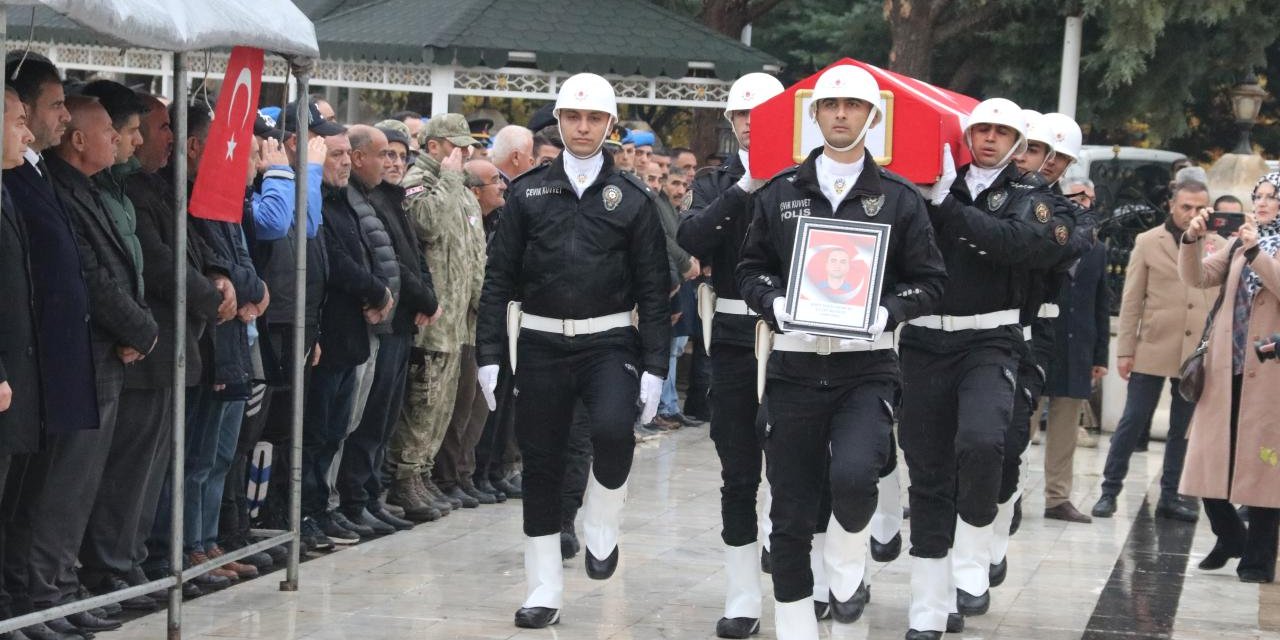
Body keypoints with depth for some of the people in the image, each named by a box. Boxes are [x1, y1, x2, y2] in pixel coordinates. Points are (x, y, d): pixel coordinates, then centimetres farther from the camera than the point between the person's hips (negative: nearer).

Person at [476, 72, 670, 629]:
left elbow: (653, 289, 2)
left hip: (608, 343, -2)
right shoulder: (528, 194, 6)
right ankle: (545, 590, 14)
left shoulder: (633, 200, 3)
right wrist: (488, 353, -1)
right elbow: (499, 276, 6)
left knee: (613, 428, -27)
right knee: (540, 463, 4)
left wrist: (654, 367, -5)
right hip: (541, 344, 2)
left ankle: (601, 529, 0)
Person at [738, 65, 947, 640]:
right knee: (791, 512, 4)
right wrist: (774, 302, -8)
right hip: (794, 362, 2)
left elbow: (929, 280, 6)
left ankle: (848, 568, 4)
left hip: (866, 368, -2)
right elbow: (751, 267, 13)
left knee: (853, 474, -27)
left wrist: (887, 312, -12)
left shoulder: (898, 197, 4)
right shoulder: (780, 192, 8)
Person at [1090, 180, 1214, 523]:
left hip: (1199, 353, 2)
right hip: (1154, 350, -2)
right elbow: (1131, 301, 2)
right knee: (1132, 422, 1)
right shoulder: (1148, 243, 2)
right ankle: (1109, 491, 10)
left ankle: (1169, 496, 18)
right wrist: (1125, 350, -2)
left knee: (1183, 428, 9)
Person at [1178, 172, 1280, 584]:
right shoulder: (1240, 244, 16)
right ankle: (1229, 537, 23)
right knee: (1211, 459, 4)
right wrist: (1192, 240, -10)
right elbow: (1197, 278, 5)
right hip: (1225, 367, 5)